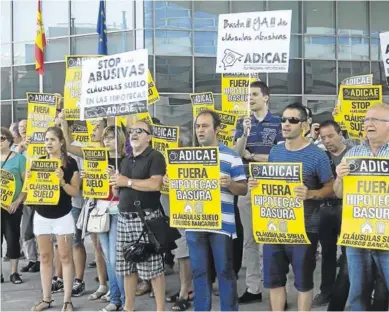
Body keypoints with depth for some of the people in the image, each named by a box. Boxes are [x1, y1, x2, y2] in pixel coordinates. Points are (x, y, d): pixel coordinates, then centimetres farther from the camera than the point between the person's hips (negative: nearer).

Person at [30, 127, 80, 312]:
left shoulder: (70, 163, -6)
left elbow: (75, 192, -7)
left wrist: (61, 181, -22)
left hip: (63, 216, -4)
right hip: (41, 216, 4)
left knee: (65, 257, 0)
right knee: (45, 257, 9)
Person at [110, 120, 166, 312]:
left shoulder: (155, 157, -5)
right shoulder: (125, 161, 19)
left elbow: (155, 184, -20)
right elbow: (117, 191, 23)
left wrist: (127, 181, -12)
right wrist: (115, 183, -1)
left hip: (146, 217, -7)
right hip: (124, 218, 7)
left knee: (152, 266, -5)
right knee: (126, 266, 10)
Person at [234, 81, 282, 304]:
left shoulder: (278, 123, 0)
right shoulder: (243, 123, 11)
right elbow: (237, 153, -1)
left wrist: (251, 155, -4)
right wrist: (245, 134, -17)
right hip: (246, 185, 4)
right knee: (249, 239, 6)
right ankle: (253, 287, 12)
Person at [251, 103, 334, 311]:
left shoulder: (317, 155, -10)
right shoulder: (275, 152, 7)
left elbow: (330, 189, -7)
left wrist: (310, 194, -25)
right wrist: (256, 184, -3)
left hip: (304, 227, -5)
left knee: (303, 281, 8)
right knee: (273, 278, 12)